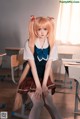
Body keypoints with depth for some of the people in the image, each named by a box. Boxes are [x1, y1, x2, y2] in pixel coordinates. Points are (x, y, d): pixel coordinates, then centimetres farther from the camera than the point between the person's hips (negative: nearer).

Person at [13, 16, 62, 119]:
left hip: (45, 77, 3)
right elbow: (32, 65, -16)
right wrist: (38, 86, -20)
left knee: (49, 102, -19)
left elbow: (48, 65, -8)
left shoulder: (52, 44, -5)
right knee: (38, 103, -23)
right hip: (31, 77, -2)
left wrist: (44, 84, -15)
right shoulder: (29, 44, -13)